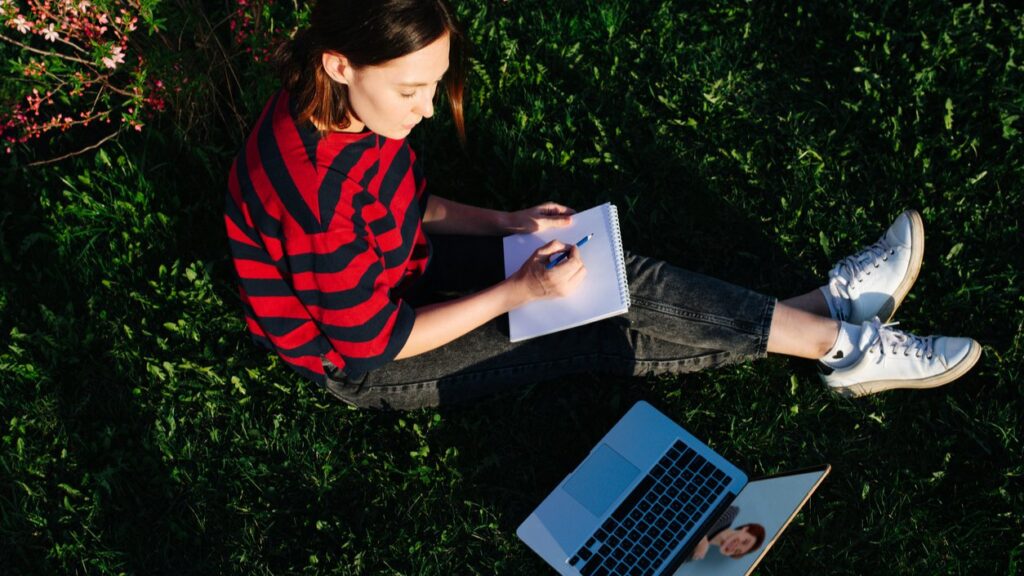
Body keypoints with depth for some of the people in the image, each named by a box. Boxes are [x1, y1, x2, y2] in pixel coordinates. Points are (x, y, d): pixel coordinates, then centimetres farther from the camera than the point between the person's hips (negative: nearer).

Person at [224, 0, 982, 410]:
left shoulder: (353, 109, -9)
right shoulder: (315, 193, -35)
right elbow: (378, 340, -25)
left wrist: (502, 223, -3)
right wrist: (519, 292, -23)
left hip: (396, 272, 8)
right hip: (365, 363, -8)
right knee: (607, 320, -15)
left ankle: (822, 309, 1)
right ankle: (841, 342, -4)